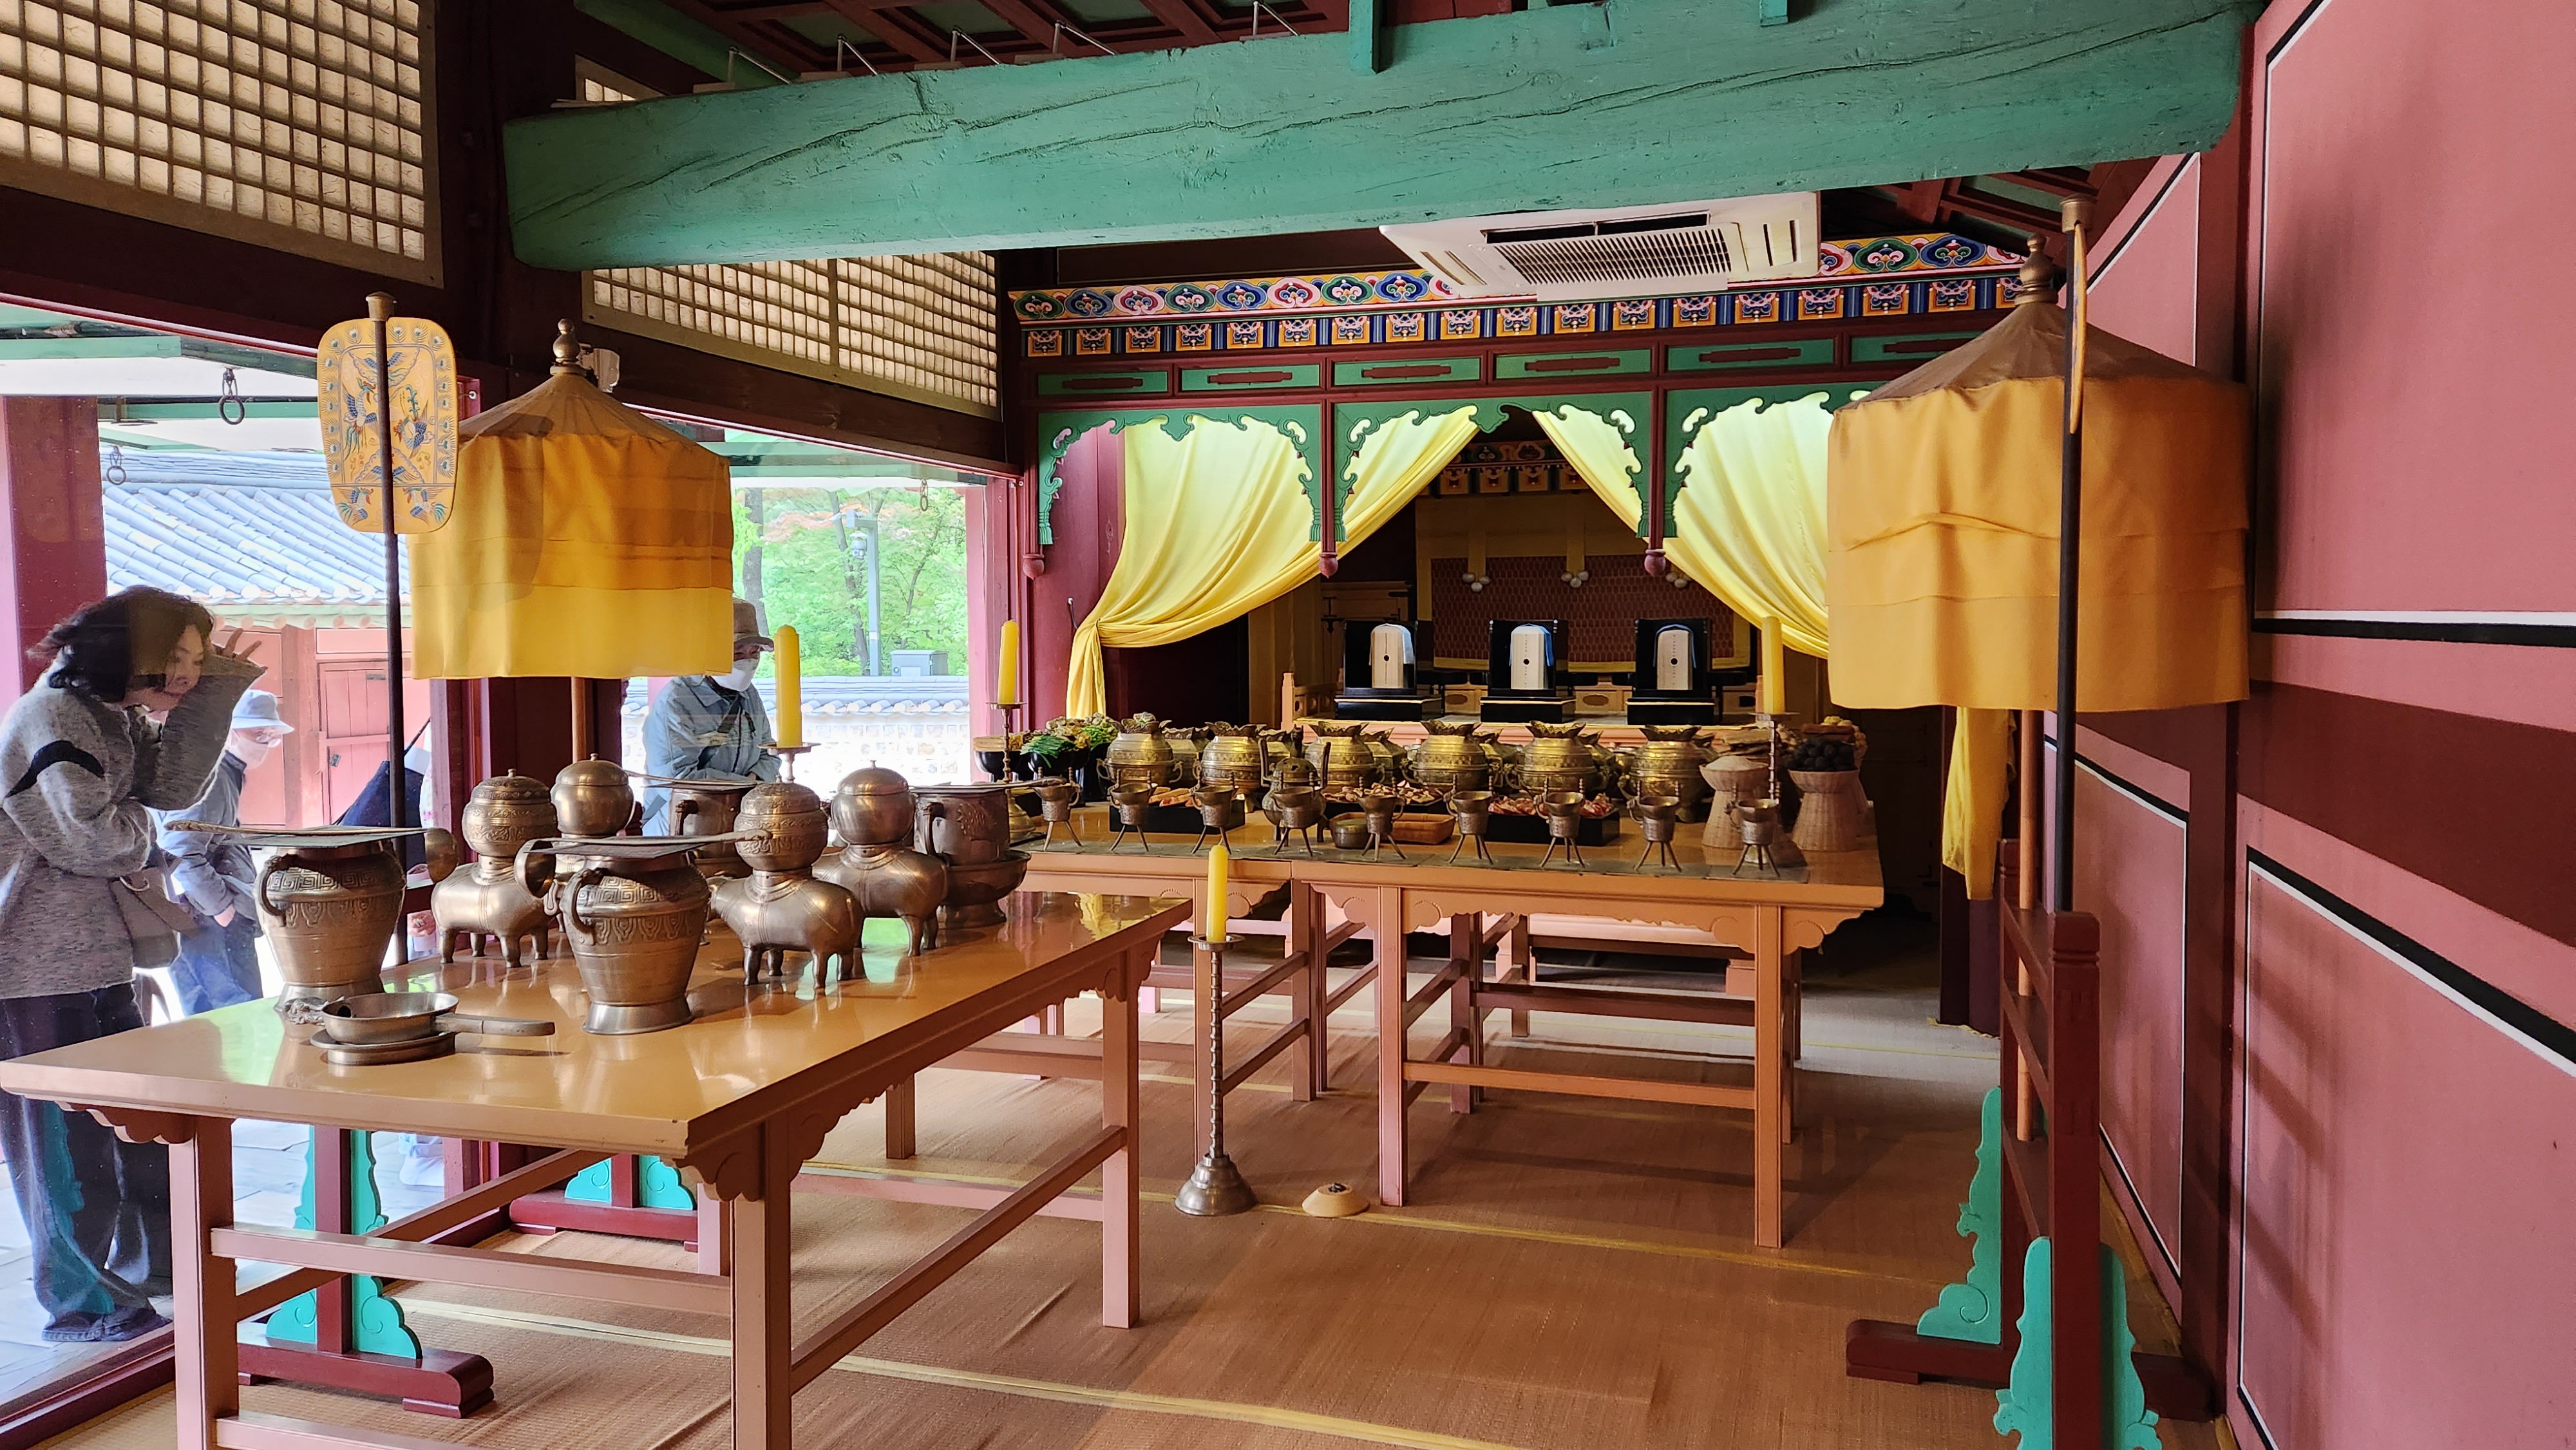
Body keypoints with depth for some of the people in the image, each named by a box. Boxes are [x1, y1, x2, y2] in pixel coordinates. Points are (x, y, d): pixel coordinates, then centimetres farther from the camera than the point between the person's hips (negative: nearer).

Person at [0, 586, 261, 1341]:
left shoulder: (118, 717, 13)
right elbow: (90, 837, -24)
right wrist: (136, 826, -2)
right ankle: (86, 1304, 13)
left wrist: (214, 692, -1)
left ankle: (154, 1270, 31)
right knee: (66, 1137, 1)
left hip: (96, 955, 10)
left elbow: (174, 785, 5)